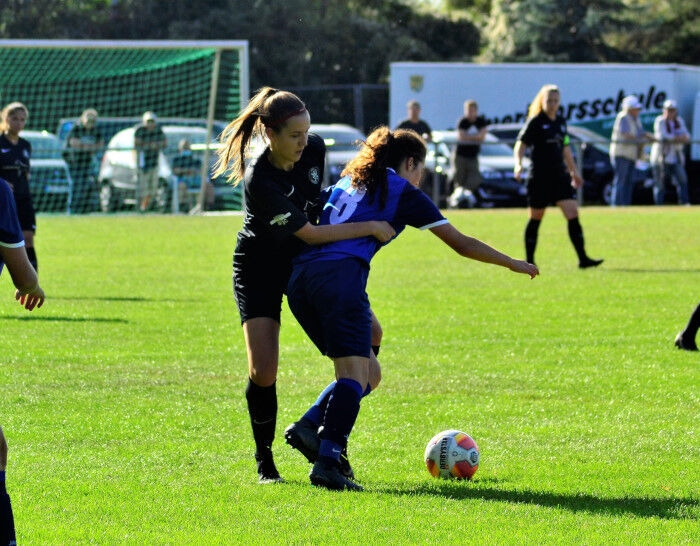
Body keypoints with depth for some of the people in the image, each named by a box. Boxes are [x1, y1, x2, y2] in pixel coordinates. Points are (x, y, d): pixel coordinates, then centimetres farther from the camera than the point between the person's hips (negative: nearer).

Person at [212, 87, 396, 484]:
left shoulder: (315, 149, -15)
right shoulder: (258, 181, -33)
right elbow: (310, 234, -31)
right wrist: (371, 228, -29)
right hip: (260, 269, -6)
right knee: (263, 372, -14)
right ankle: (265, 460, 7)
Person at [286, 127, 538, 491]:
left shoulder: (349, 181, 29)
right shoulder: (403, 192, 11)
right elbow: (461, 244, 13)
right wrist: (513, 264, 24)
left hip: (299, 275, 7)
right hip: (341, 274, -7)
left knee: (366, 373, 16)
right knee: (355, 375, -12)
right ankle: (326, 463, -29)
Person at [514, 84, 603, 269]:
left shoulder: (561, 122, 13)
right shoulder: (535, 122, -6)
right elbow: (520, 145, -11)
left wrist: (574, 171, 29)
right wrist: (518, 164, -28)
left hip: (560, 176, 5)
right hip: (540, 177, -5)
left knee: (573, 215, -6)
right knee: (535, 219, 3)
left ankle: (583, 258, -8)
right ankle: (529, 260, 15)